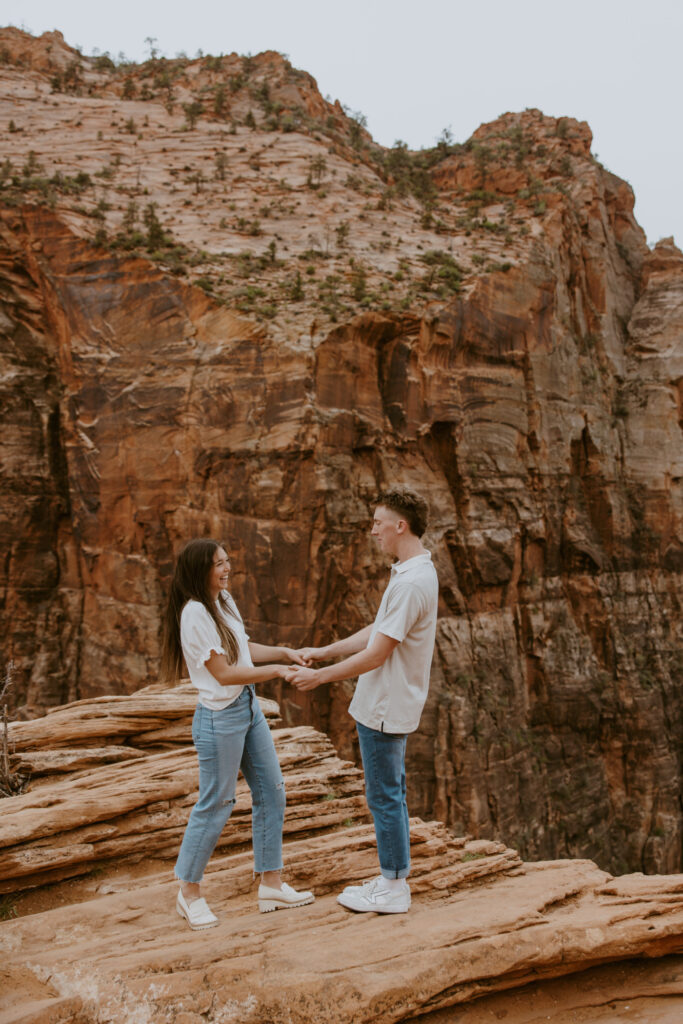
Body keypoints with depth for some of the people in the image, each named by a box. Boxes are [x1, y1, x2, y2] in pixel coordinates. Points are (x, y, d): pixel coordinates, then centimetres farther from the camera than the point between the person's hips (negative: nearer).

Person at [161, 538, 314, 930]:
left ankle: (272, 885, 24)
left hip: (249, 707, 9)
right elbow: (224, 673, -21)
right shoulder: (195, 613, -20)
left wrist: (283, 652, 5)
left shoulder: (224, 600, 7)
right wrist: (275, 671, -17)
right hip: (220, 717, -9)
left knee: (271, 791, 12)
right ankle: (190, 893, 21)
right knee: (216, 805, 2)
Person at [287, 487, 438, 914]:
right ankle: (395, 878, 30)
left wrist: (319, 677, -14)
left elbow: (376, 655, -24)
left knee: (385, 797, 3)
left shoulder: (412, 583, -25)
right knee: (391, 794, 18)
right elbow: (377, 631, 16)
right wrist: (324, 651, 16)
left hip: (385, 710, -10)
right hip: (386, 707, 10)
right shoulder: (413, 572, 9)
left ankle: (393, 889, 16)